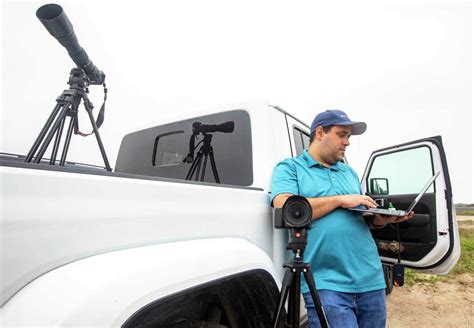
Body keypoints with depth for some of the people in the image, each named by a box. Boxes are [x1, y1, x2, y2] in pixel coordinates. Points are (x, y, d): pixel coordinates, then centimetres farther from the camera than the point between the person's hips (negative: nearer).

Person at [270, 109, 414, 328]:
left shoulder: (349, 172, 18)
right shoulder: (289, 168, -1)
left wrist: (380, 220, 0)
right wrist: (340, 199, -13)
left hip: (371, 278, 7)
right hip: (326, 283, -6)